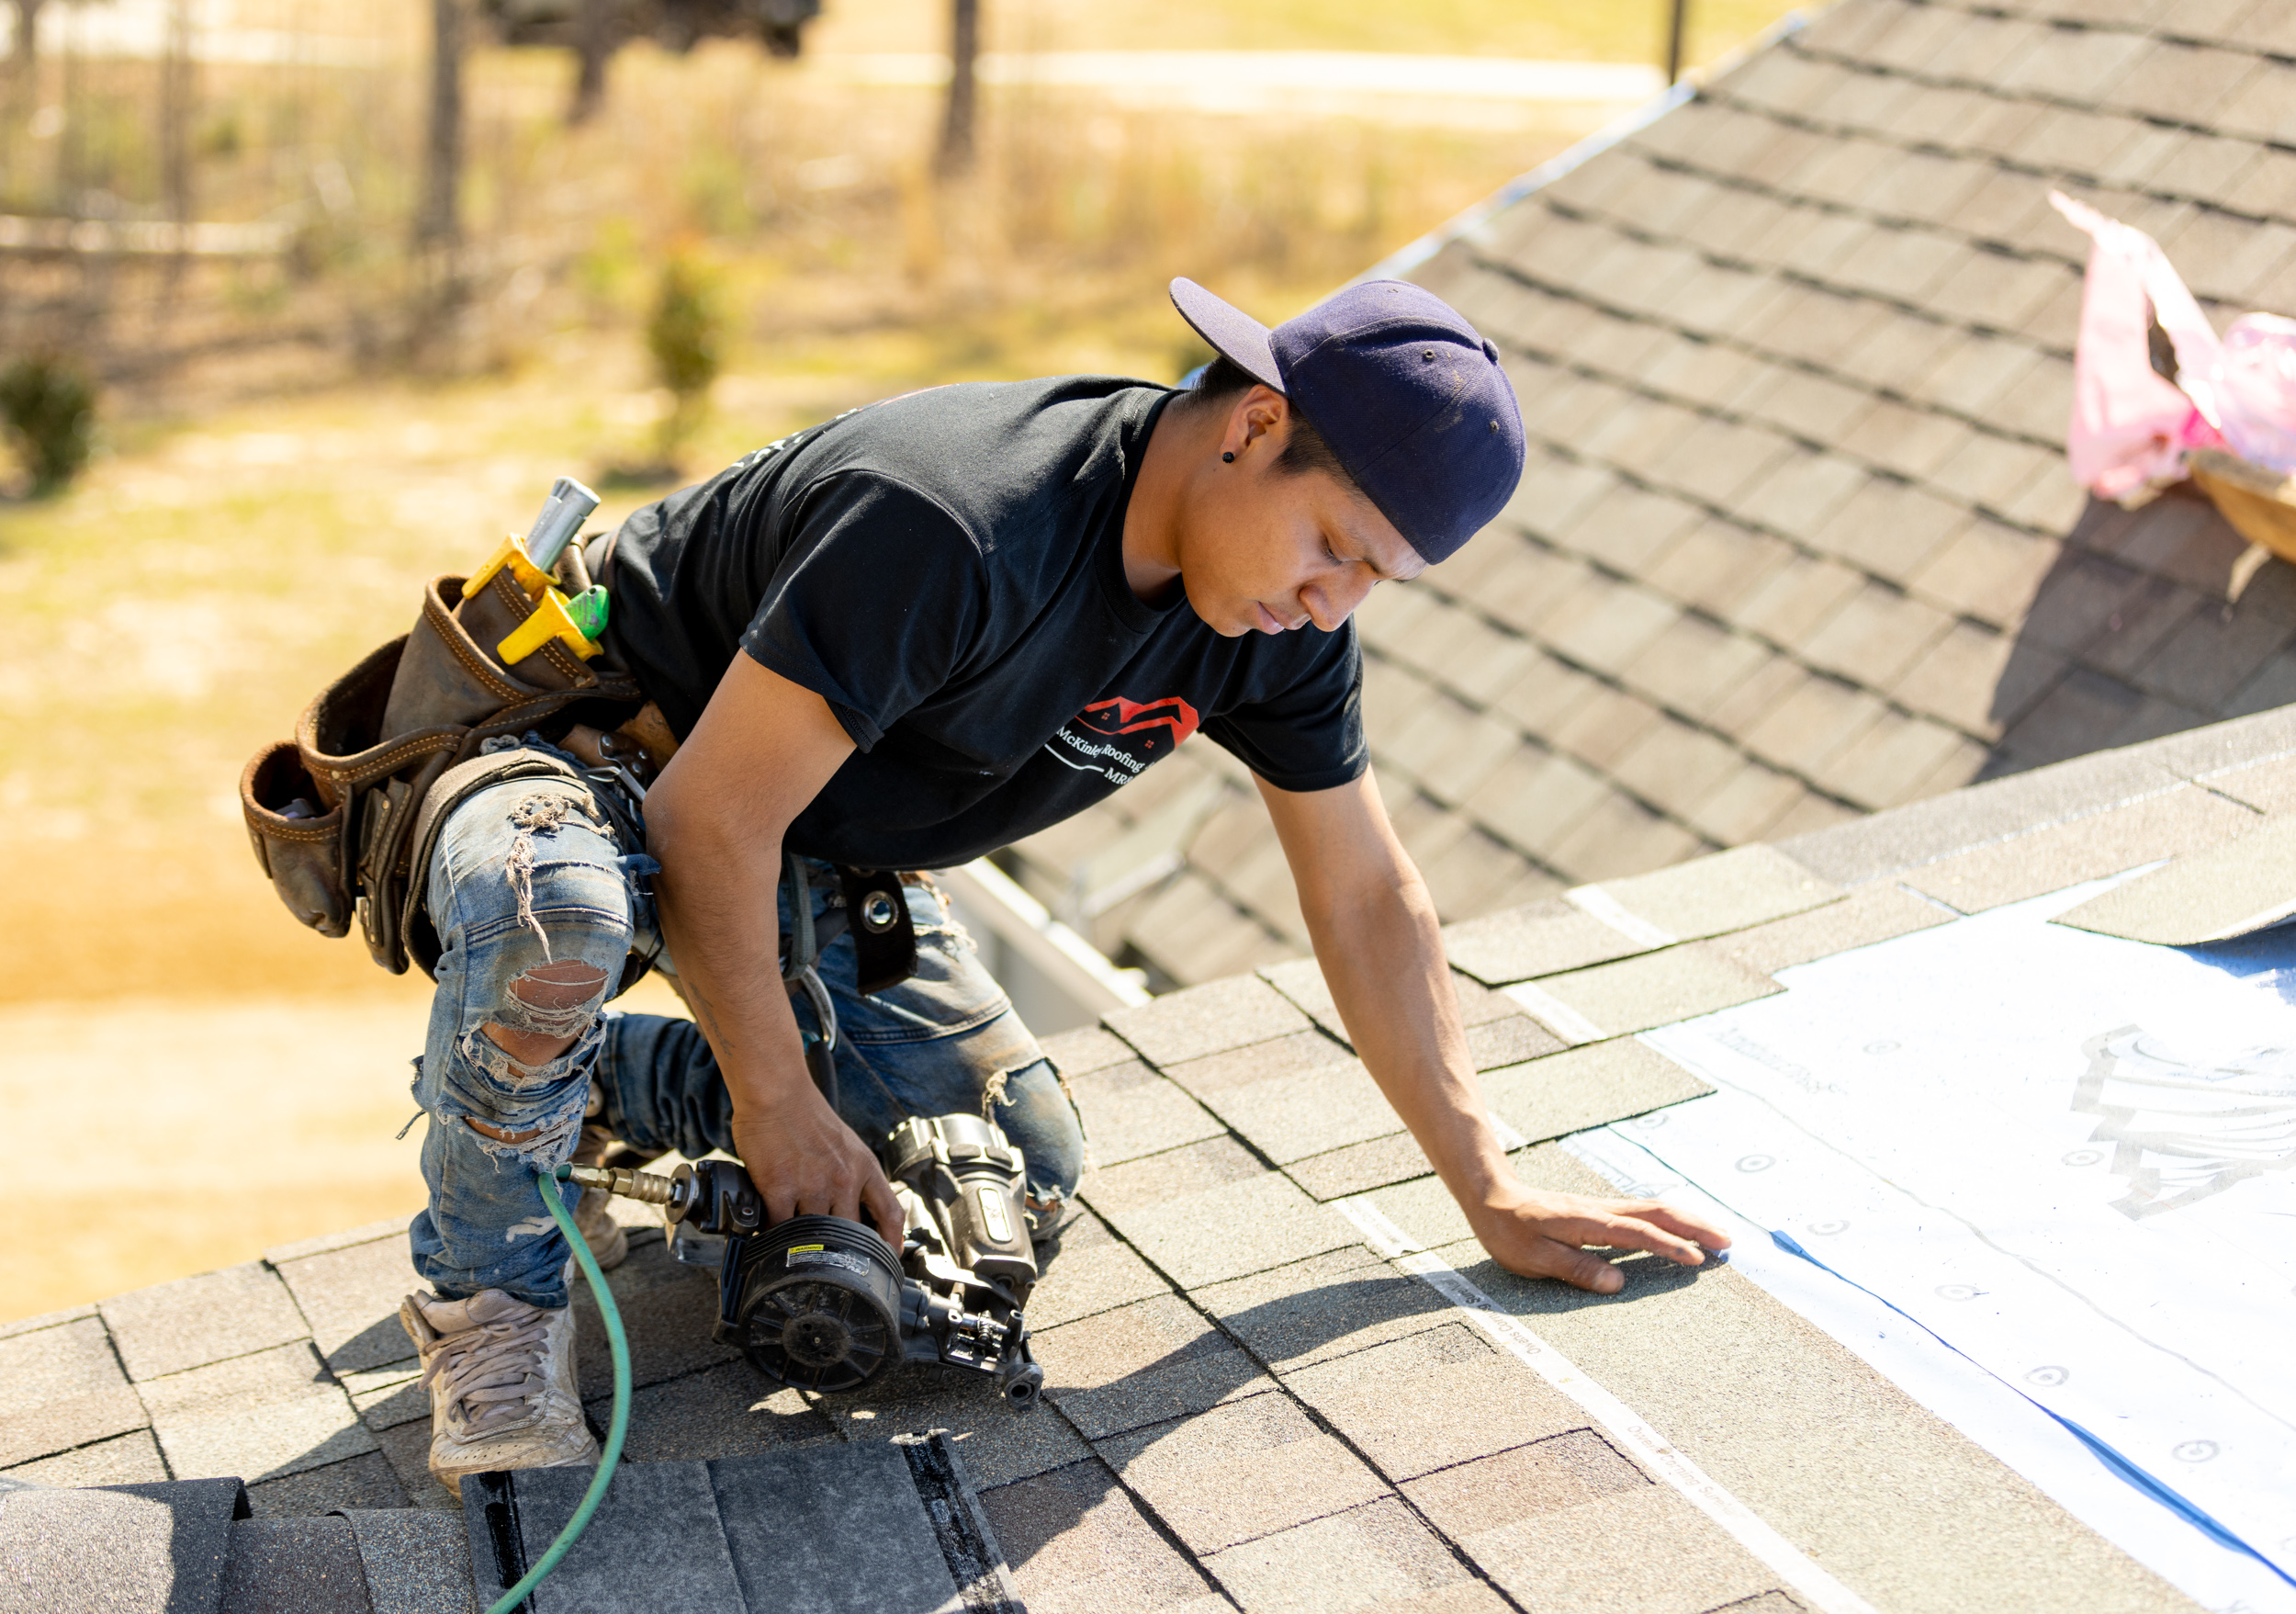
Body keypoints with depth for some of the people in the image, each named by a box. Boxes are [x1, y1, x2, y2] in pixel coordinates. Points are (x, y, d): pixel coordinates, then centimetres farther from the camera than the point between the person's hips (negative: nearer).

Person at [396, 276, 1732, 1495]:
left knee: (1026, 1168, 0)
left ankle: (607, 1086, 17)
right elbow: (711, 819, -32)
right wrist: (776, 1102, -23)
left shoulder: (1283, 623, -13)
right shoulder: (951, 528, -39)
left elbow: (1366, 898, -3)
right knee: (558, 914, -42)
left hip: (831, 862, 8)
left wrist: (1493, 1194, -4)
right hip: (615, 754, -7)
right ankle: (488, 1290, -12)